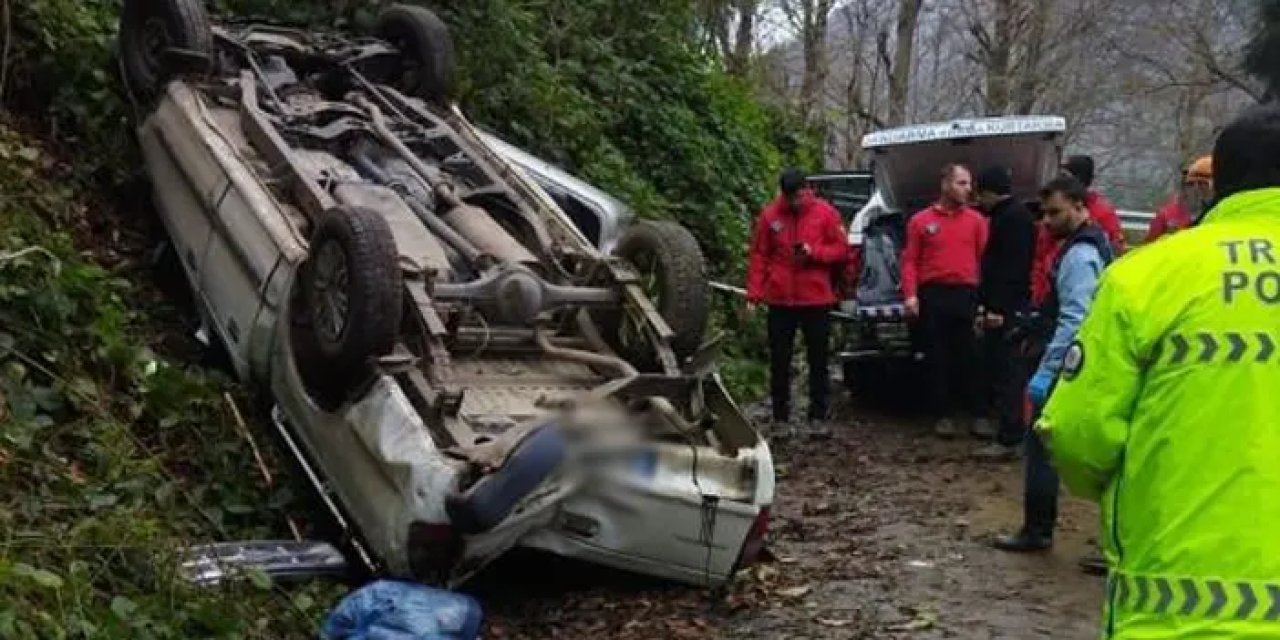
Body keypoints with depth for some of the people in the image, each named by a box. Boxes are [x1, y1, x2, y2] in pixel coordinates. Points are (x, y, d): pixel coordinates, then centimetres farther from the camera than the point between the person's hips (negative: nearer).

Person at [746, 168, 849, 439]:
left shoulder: (825, 212, -1)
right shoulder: (769, 215, 0)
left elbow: (842, 249, 2)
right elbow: (758, 257, 1)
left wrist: (814, 252, -15)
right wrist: (754, 294, -8)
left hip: (816, 299, 0)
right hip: (780, 300, 1)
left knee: (818, 360, 6)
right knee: (779, 361, 6)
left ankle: (818, 417, 15)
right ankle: (781, 418, 14)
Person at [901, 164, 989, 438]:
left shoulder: (976, 220, 8)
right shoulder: (921, 221, 6)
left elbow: (985, 259, 2)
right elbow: (910, 261, 3)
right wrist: (910, 294, -8)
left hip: (966, 295, 0)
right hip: (932, 295, 0)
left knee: (969, 356, 1)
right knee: (938, 357, 5)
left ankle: (977, 414, 8)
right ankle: (942, 415, 11)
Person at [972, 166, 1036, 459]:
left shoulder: (1014, 217, -14)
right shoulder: (1006, 215, 19)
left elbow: (1013, 266, -22)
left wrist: (999, 307, -26)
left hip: (1006, 310, -11)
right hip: (1001, 307, 11)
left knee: (1006, 371, -10)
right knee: (997, 367, 16)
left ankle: (1009, 438, -10)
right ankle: (1006, 425, 25)